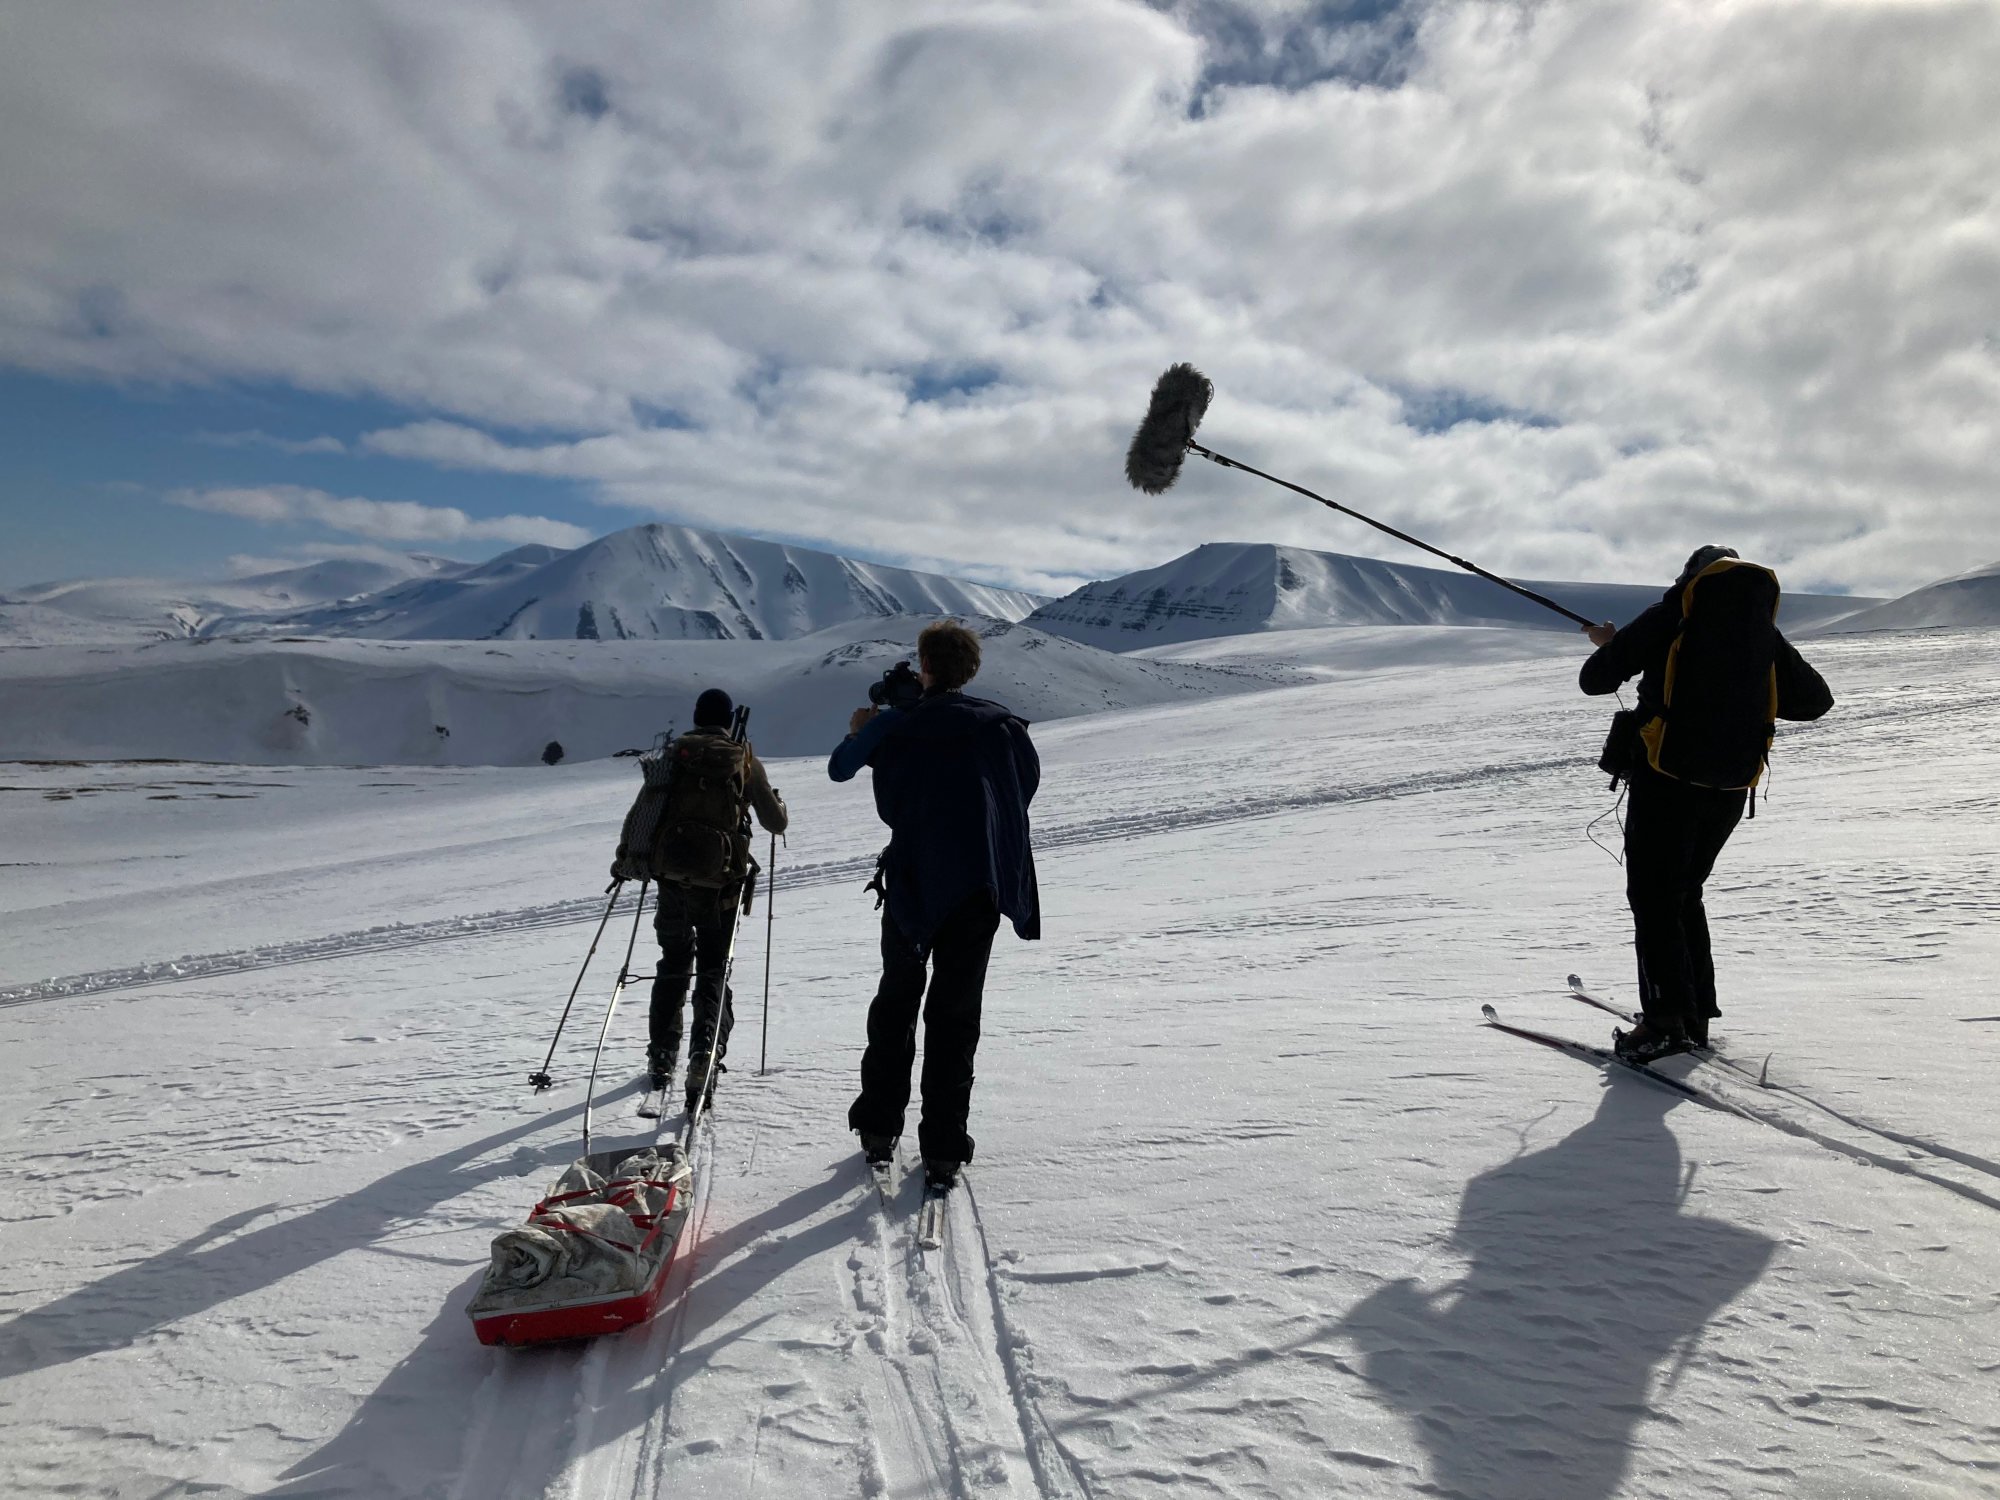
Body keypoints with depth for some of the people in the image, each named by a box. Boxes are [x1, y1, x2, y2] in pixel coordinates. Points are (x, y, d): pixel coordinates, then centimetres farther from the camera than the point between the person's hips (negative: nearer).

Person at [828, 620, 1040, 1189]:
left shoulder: (898, 724, -3)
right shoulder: (1001, 724, 1)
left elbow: (840, 768, 10)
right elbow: (1029, 780, 15)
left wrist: (859, 732, 29)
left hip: (914, 881, 0)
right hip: (980, 885, 1)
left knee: (895, 1001, 18)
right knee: (956, 1014, 7)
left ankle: (879, 1128, 25)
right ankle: (943, 1153, 7)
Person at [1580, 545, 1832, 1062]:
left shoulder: (1672, 616, -1)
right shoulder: (1768, 635, 13)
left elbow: (1594, 680, -4)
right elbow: (1815, 700, 22)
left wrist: (1608, 646, 18)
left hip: (1667, 776, -5)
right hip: (1731, 787, 6)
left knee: (1653, 899, -2)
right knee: (1685, 894, 19)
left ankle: (1666, 1021, -11)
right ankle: (1697, 1013, 20)